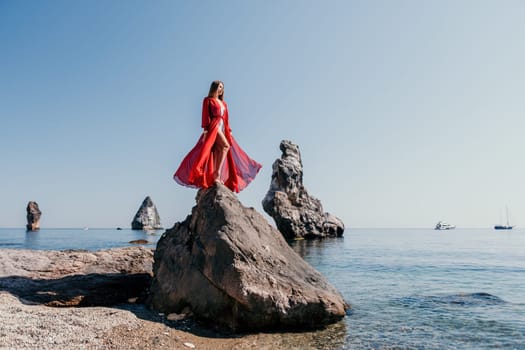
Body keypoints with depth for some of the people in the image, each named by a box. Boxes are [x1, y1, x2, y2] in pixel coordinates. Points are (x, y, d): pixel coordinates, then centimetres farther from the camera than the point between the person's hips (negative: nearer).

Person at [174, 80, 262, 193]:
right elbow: (205, 116, -2)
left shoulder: (223, 103, 25)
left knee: (218, 152, -1)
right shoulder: (208, 100, 8)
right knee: (225, 146, -25)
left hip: (222, 128, 7)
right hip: (213, 126, -7)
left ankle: (215, 176, -4)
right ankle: (217, 173, -27)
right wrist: (205, 129, -13)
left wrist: (229, 131, 14)